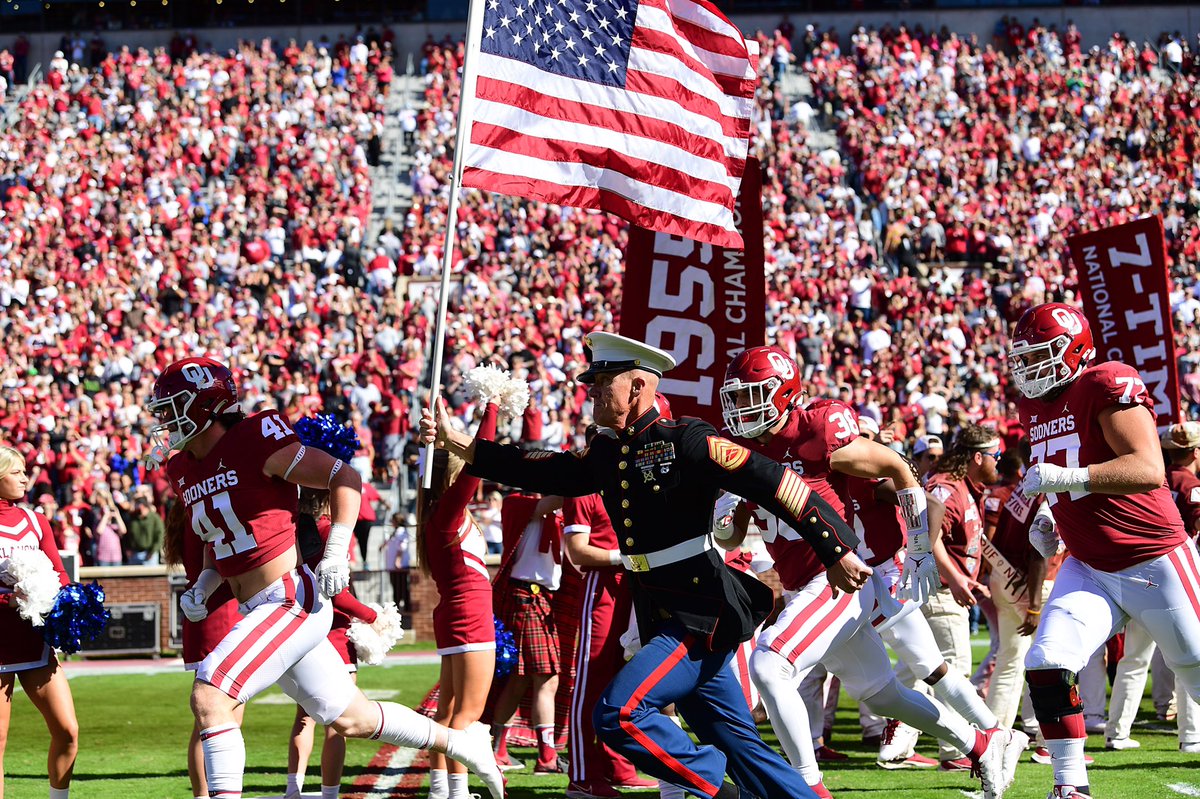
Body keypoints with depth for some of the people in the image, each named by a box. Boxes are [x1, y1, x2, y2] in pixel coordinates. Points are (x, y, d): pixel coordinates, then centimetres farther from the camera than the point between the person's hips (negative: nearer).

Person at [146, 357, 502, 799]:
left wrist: (335, 556, -15)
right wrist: (204, 583, 9)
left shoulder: (256, 442, -14)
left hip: (291, 601, -9)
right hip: (259, 612, 9)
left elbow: (344, 477, -8)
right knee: (352, 718, 18)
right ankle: (460, 742, 33)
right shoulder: (183, 470, 10)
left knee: (209, 696, -21)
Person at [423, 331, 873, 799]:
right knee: (739, 746, 10)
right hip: (662, 620, 8)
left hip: (702, 618, -8)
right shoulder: (607, 454, 11)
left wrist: (836, 551, -17)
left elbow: (776, 485, -16)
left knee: (619, 714, -19)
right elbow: (541, 473, 13)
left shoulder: (685, 441, -14)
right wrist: (455, 442, 7)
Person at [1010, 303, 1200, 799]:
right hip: (1089, 569, 7)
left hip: (1155, 563, -7)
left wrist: (1067, 478, -36)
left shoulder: (1107, 386, -17)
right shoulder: (1034, 407, 9)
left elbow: (1148, 470, -28)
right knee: (1047, 664, -12)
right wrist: (1049, 521, 8)